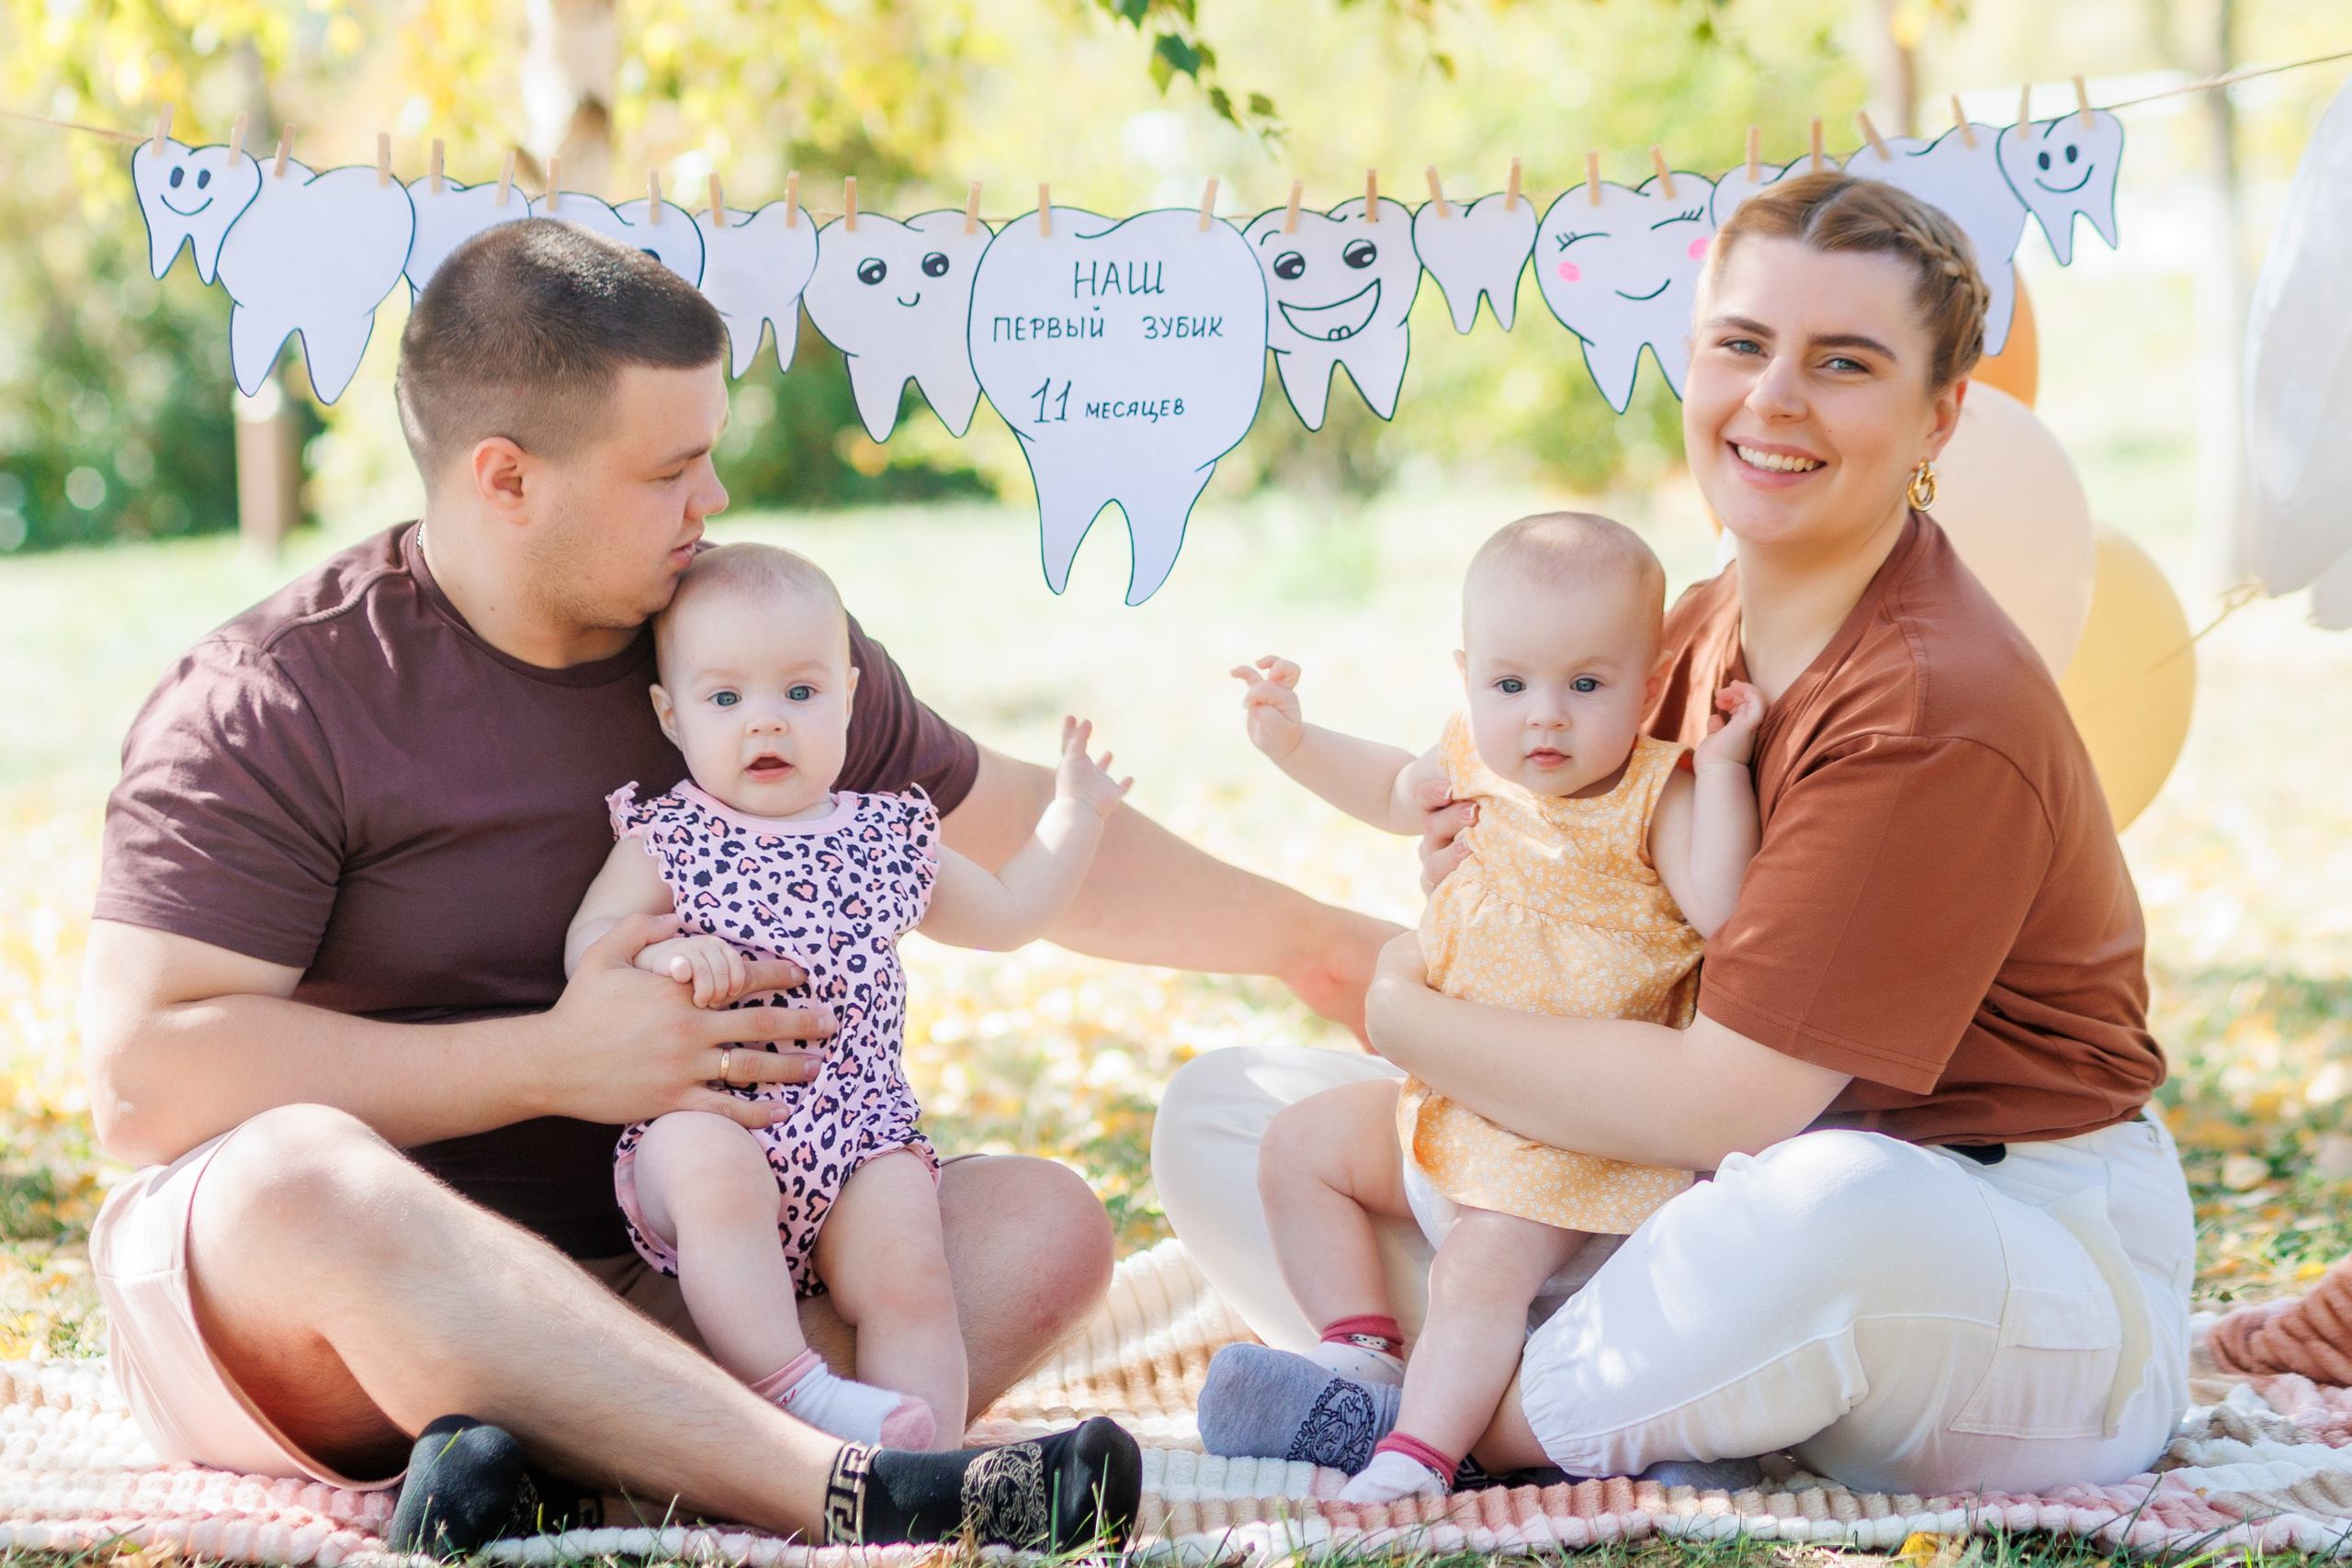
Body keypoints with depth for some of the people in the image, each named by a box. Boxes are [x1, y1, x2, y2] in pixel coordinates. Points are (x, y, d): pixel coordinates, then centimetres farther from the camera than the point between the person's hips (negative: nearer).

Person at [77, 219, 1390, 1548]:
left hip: (640, 1284, 5)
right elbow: (141, 1077, -17)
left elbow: (1012, 832, 23)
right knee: (301, 1176, -39)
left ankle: (589, 1462, -37)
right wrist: (554, 1062, -18)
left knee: (1039, 1227, -14)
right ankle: (847, 1495, -44)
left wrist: (1313, 942, 26)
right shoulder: (275, 704, -9)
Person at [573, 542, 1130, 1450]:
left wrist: (1075, 812, 28)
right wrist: (662, 954, -24)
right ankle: (791, 1389, -39)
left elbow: (1005, 915, 31)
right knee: (705, 1157, -36)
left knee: (907, 1275, -22)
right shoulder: (666, 841, 7)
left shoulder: (888, 842, 17)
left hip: (858, 1144, 3)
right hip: (707, 1128, -3)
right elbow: (587, 945, -4)